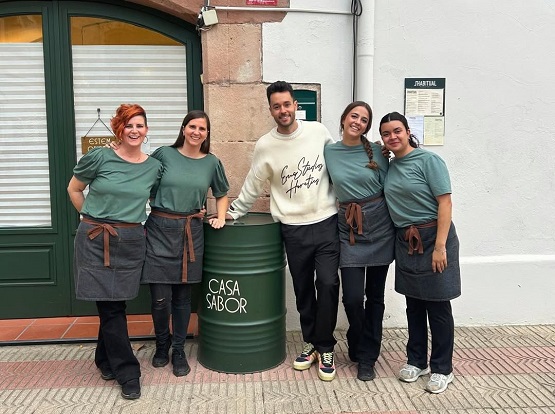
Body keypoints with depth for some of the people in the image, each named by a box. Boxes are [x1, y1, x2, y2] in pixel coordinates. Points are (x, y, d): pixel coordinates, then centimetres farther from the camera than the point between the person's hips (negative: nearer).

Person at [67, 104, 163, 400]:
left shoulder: (154, 167, 2)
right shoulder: (99, 158, -6)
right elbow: (74, 190, 6)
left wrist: (129, 220, 8)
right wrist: (93, 219, 5)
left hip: (131, 242, 2)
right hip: (95, 241, -2)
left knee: (112, 306, 11)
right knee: (111, 307, 1)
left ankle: (106, 361, 35)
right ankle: (127, 372, 12)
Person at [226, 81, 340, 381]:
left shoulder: (319, 131, 0)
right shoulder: (265, 146, -2)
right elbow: (252, 187, 8)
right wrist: (232, 213, 10)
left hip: (327, 223, 0)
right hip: (294, 229, 0)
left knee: (327, 284, -5)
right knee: (303, 289, 10)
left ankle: (325, 348, 13)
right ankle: (311, 343, 29)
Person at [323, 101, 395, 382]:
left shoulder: (377, 151, -1)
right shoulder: (329, 152, 2)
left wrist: (398, 225, -2)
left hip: (379, 229, 0)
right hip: (349, 231, 0)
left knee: (375, 295, 7)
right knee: (353, 297, -4)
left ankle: (366, 357, 23)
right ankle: (359, 347, 26)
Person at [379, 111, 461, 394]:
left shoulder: (428, 160, -10)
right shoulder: (389, 166, 8)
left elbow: (445, 202, -15)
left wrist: (440, 246, -20)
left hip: (432, 237, -5)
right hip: (405, 241, 6)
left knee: (437, 307, 4)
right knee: (414, 305, 14)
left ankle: (442, 369, 18)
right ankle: (417, 360, 29)